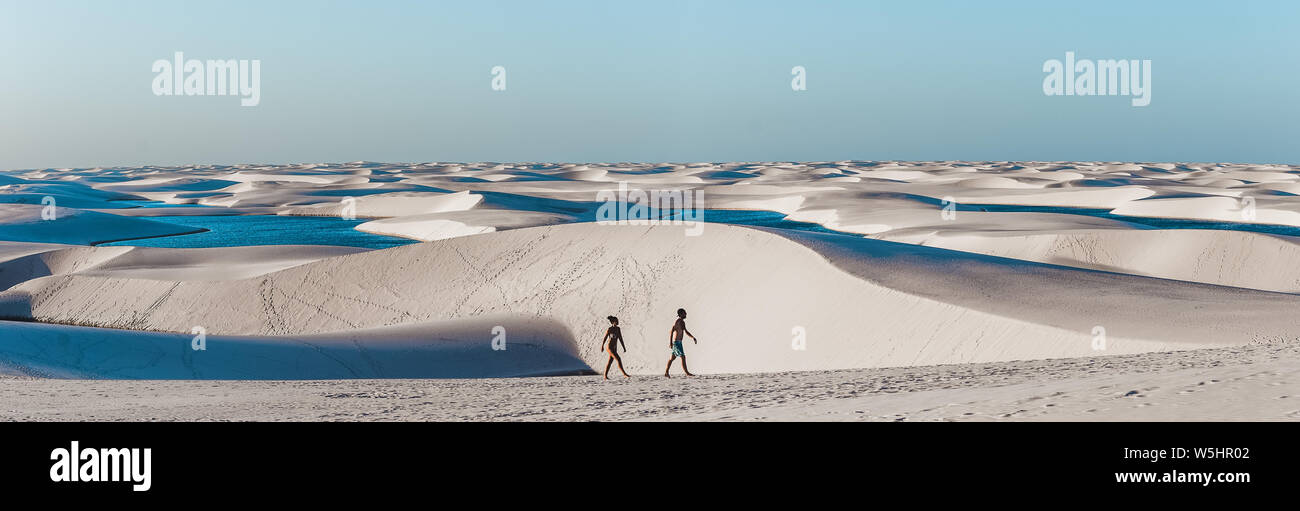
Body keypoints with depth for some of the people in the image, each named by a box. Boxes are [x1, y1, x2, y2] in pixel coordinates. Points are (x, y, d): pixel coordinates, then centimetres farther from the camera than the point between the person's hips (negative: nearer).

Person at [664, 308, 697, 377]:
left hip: (679, 342, 10)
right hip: (676, 342, -10)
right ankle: (687, 373, -7)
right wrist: (670, 343, -26)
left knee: (673, 358, 11)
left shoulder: (683, 322, 15)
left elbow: (686, 332, 27)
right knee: (683, 357, -9)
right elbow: (671, 332, -21)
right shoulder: (677, 322, -15)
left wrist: (693, 337, 17)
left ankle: (666, 373, 15)